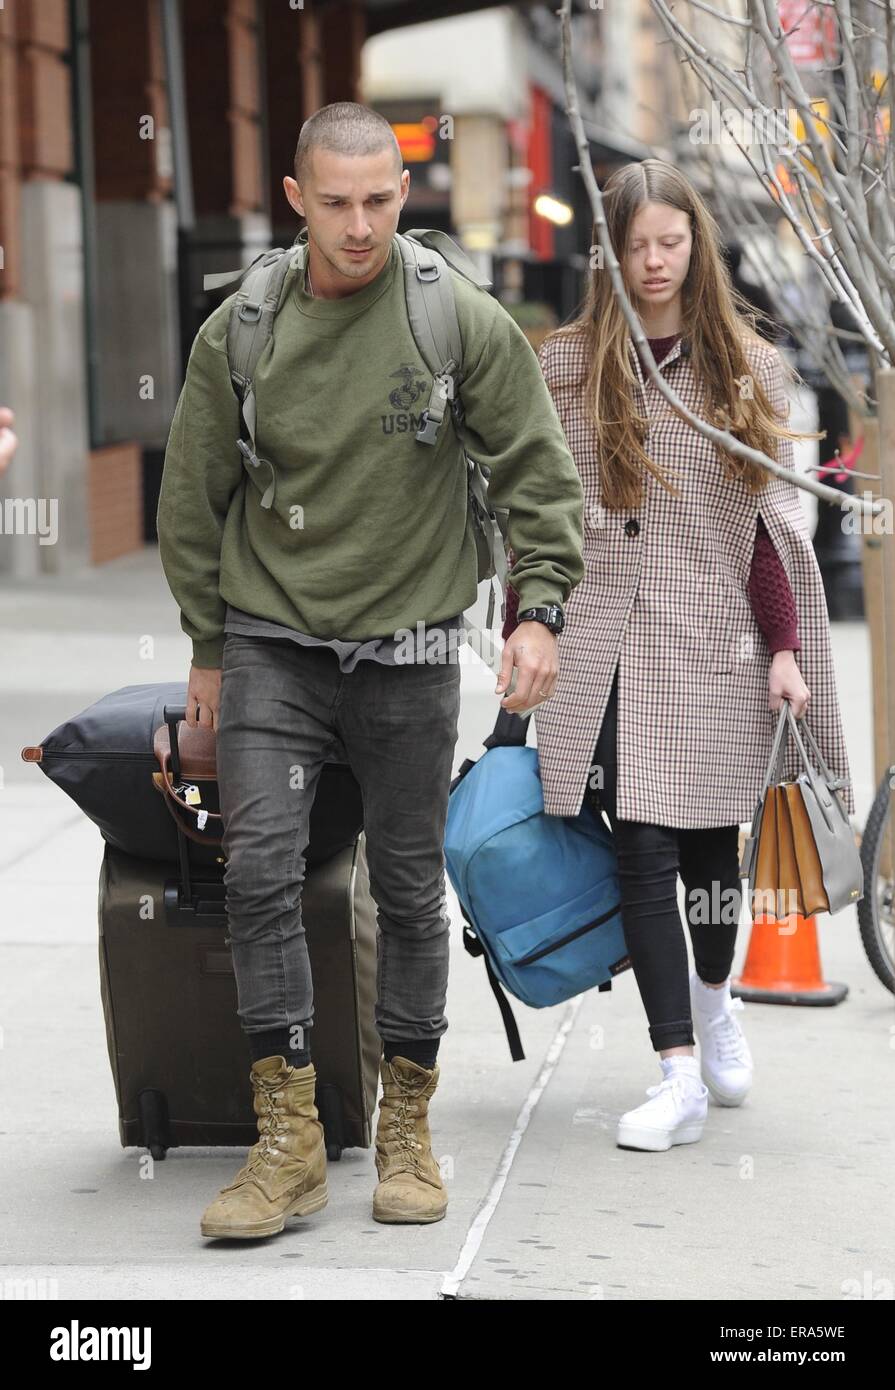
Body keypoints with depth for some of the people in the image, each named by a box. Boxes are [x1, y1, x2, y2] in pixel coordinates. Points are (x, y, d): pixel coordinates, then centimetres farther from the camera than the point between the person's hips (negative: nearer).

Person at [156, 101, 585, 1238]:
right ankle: (289, 1137, -7)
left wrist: (539, 610, -7)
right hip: (270, 644, 0)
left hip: (409, 653, 0)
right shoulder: (238, 332, -1)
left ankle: (407, 1124, 20)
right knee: (260, 867, -13)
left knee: (410, 888, 6)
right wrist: (209, 647, 10)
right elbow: (191, 501, 8)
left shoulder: (464, 322, -5)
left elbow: (539, 471, 2)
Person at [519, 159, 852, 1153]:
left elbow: (771, 521, 7)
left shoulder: (747, 368, 7)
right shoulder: (565, 366, 5)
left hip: (715, 646, 1)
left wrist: (787, 647, 0)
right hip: (602, 649, -1)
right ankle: (679, 1073, -7)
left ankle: (713, 998, 38)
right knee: (642, 853, -8)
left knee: (710, 845, 9)